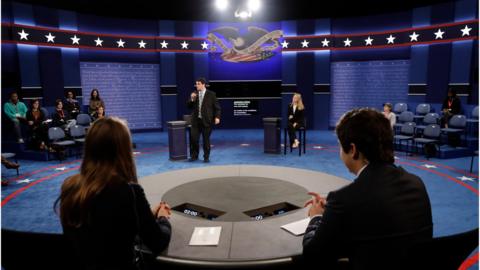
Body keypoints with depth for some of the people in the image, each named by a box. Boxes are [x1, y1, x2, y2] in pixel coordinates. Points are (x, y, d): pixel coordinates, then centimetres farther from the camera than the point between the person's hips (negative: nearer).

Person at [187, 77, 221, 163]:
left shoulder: (211, 94, -2)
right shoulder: (194, 94, 9)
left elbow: (217, 107, -2)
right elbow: (189, 106, 9)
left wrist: (217, 117, -15)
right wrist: (191, 99, -9)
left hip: (206, 121, -3)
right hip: (196, 120, 3)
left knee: (206, 139, 4)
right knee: (193, 139, 1)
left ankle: (206, 157, 18)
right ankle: (194, 156, 18)